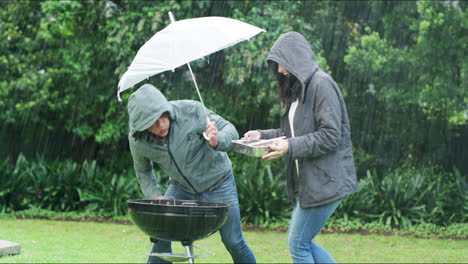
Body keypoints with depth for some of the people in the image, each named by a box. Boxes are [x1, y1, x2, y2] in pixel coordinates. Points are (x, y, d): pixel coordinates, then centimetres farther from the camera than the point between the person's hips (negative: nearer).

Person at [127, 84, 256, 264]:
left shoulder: (190, 111, -29)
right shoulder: (137, 141, -18)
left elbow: (229, 129, -21)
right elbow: (143, 171, 3)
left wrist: (217, 141, -43)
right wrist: (154, 196, -12)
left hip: (217, 183, -2)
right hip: (181, 188, 2)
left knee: (234, 243, 0)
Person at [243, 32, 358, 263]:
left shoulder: (322, 85, -14)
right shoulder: (299, 89, 16)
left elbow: (330, 136, -20)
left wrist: (290, 147, -23)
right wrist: (263, 135, 9)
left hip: (325, 181, -10)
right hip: (308, 181, 10)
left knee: (298, 244, -4)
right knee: (300, 242, 13)